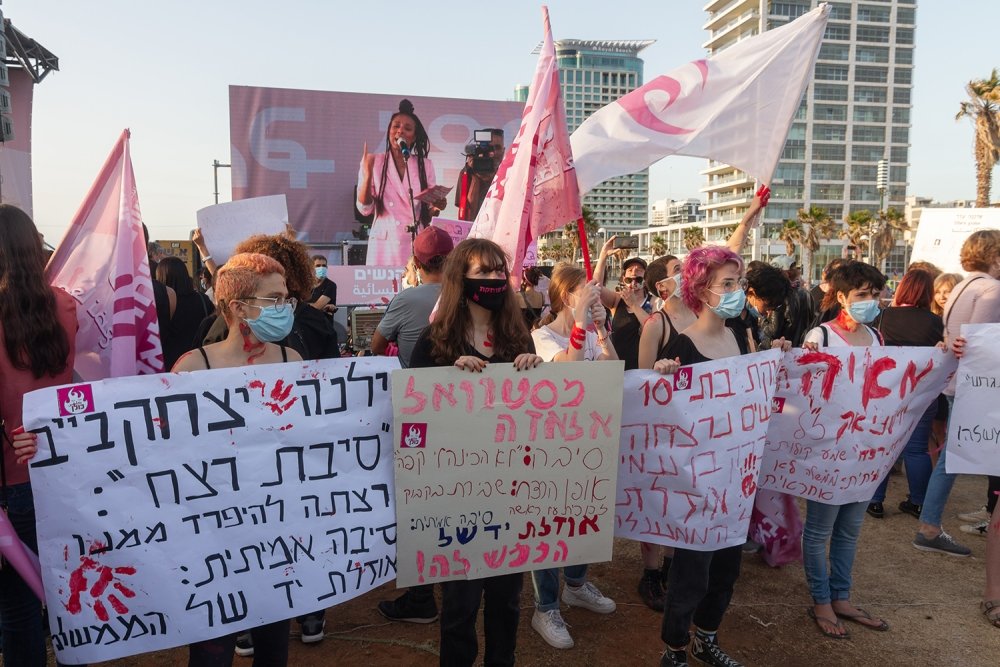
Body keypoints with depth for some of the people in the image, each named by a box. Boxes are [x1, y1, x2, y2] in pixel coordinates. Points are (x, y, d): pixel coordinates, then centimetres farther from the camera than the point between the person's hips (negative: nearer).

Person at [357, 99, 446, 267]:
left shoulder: (425, 165, 7)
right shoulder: (374, 162, 3)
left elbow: (429, 210, 10)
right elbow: (365, 208, -3)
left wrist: (436, 206, -12)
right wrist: (368, 174, -15)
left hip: (417, 242, 1)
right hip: (384, 243, -1)